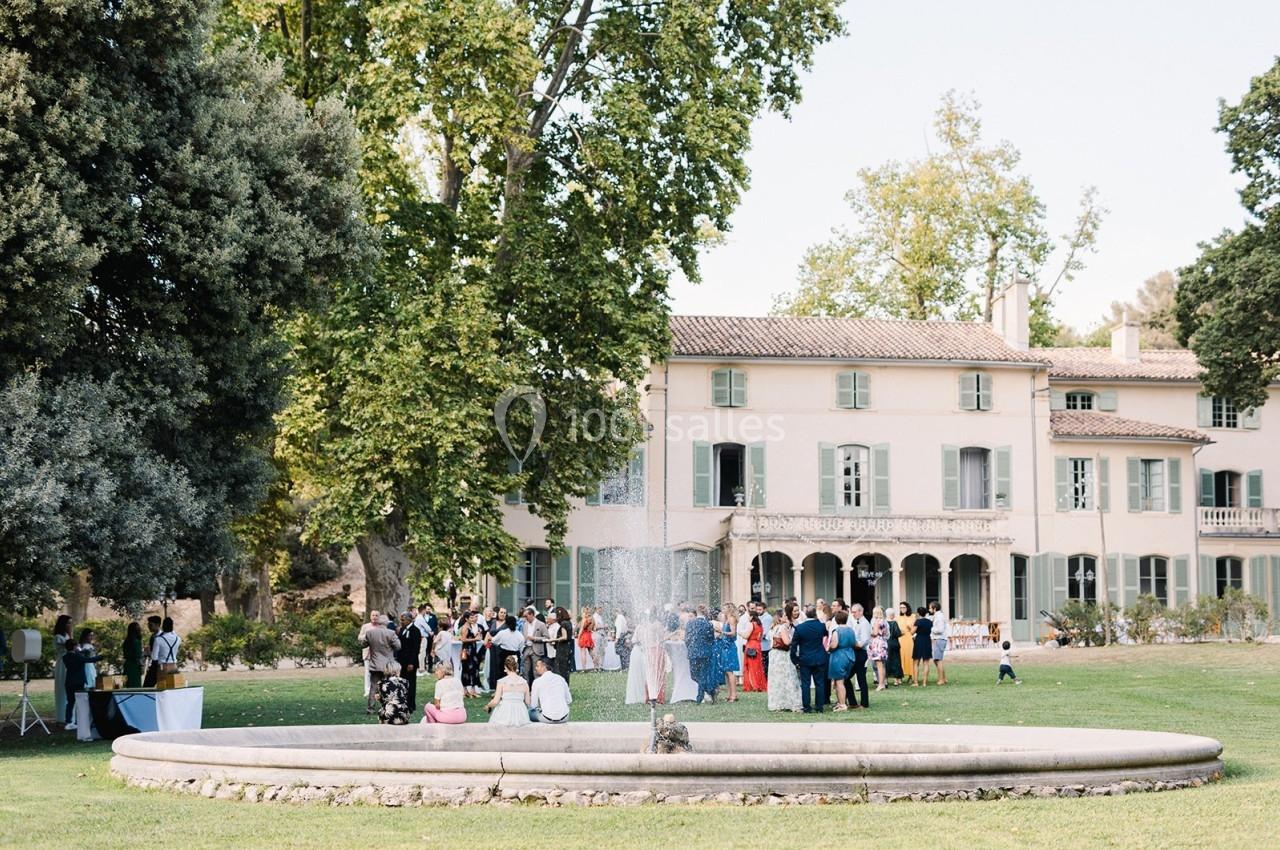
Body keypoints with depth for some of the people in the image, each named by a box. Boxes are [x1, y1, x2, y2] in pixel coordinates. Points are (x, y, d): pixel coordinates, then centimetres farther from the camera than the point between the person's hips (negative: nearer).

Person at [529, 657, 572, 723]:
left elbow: (533, 706, 1)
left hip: (547, 719, -4)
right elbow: (569, 701, 11)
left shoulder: (537, 682, -4)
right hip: (564, 718, 4)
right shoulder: (561, 678, 7)